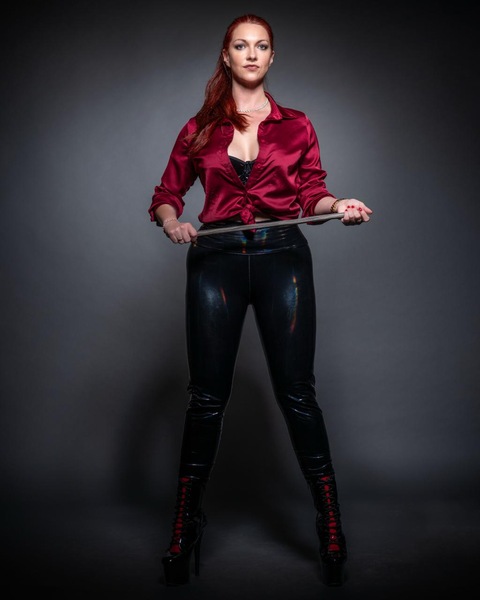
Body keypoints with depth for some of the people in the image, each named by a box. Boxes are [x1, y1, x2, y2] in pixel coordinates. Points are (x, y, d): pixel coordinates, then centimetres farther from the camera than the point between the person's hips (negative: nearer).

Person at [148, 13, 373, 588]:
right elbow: (166, 193, 14)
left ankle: (330, 521, 9)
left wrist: (339, 206, -10)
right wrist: (171, 221, -7)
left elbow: (312, 195, 11)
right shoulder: (199, 128, 14)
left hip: (282, 256, 0)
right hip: (216, 258, 1)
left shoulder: (296, 125, 14)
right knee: (207, 394, 2)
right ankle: (186, 523, 16)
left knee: (296, 391, -3)